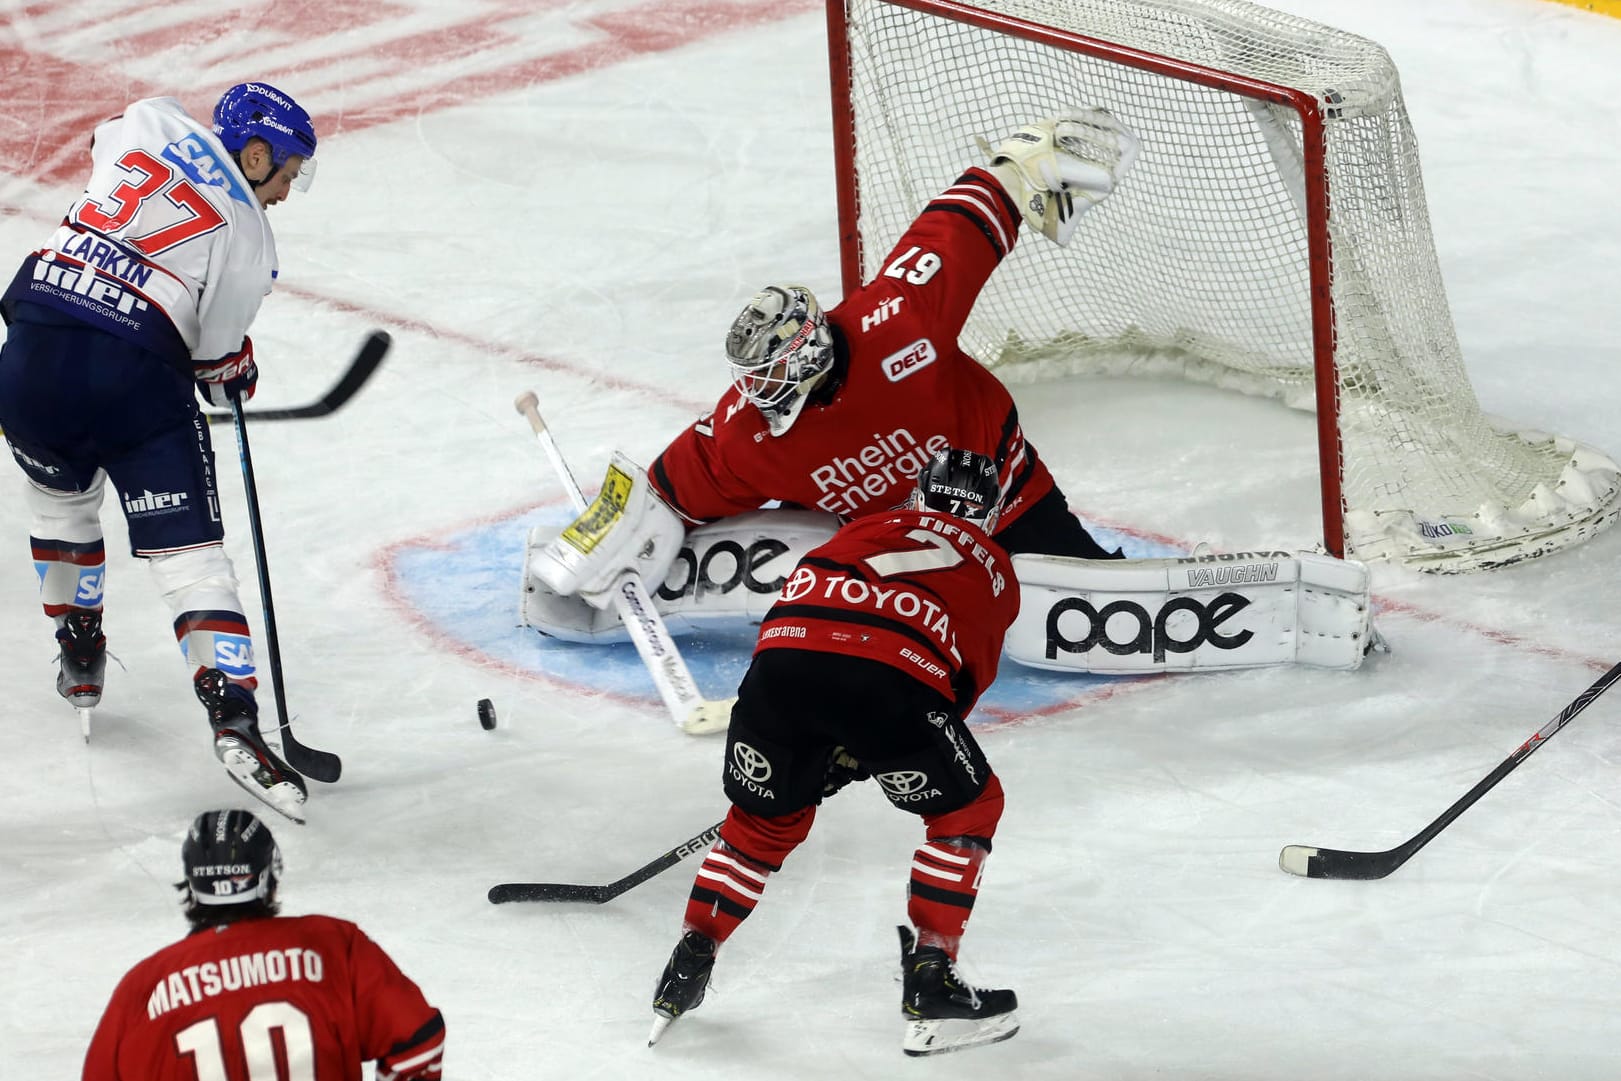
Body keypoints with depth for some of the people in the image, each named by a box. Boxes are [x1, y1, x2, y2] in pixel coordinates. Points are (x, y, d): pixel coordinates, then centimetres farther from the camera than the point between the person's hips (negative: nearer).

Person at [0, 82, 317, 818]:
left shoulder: (150, 122, 12)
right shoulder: (249, 239, 5)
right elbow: (218, 357, 5)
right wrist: (235, 374, 29)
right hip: (137, 374, -4)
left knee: (62, 501, 31)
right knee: (190, 556, -1)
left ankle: (79, 661, 42)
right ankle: (233, 723, -14)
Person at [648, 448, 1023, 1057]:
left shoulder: (870, 528, 37)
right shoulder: (992, 571, 32)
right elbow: (968, 681, 30)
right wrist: (859, 750, 37)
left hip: (783, 657, 3)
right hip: (893, 679, -3)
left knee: (766, 818, 27)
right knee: (967, 808, 20)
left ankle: (686, 970, 24)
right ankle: (929, 981, 13)